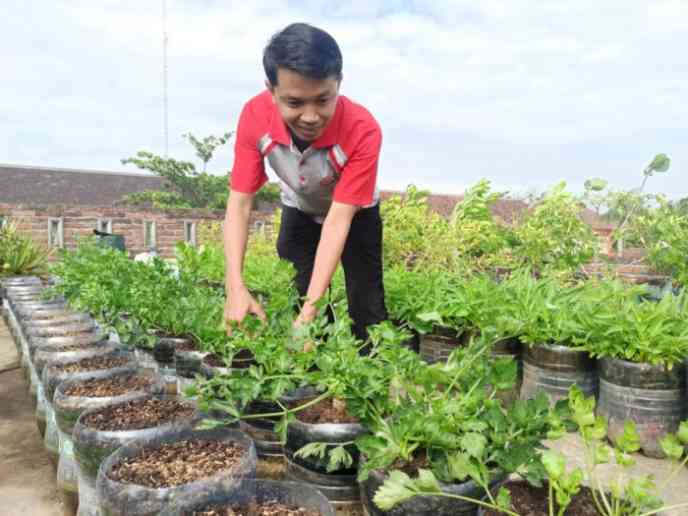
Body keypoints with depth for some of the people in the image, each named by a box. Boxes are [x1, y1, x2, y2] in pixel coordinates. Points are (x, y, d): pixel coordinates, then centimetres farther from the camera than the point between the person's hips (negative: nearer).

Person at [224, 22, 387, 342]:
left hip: (354, 213, -2)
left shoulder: (363, 131, -39)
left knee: (366, 307, -3)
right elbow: (239, 203, -27)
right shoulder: (255, 116, -30)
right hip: (299, 211, 3)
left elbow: (339, 219, -37)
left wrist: (312, 306, -43)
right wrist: (235, 288, -39)